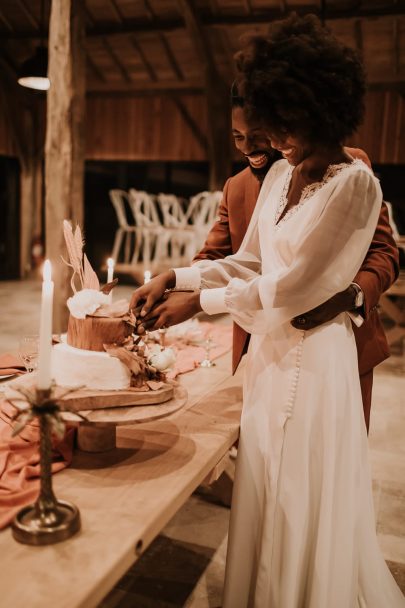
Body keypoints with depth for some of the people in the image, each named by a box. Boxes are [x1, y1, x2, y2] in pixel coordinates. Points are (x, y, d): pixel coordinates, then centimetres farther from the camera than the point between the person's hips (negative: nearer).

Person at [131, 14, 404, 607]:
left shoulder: (355, 184, -16)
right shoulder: (279, 175, 7)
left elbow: (294, 289, -18)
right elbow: (248, 261, 9)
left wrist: (201, 302, -13)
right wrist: (175, 277, -2)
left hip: (313, 355, -7)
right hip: (268, 347, 7)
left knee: (305, 505, 10)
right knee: (262, 496, 20)